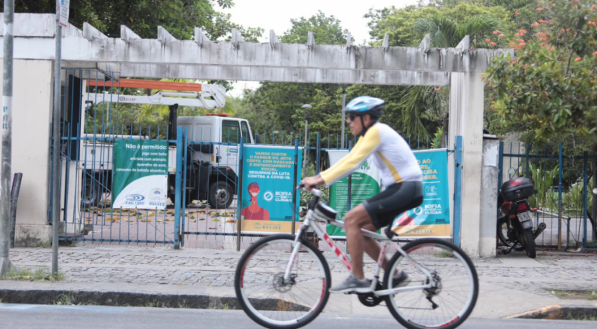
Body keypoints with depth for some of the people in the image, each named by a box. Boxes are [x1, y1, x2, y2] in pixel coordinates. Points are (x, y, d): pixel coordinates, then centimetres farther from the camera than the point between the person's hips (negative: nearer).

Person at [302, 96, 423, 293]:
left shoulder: (376, 131, -14)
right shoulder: (369, 133, 16)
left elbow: (353, 163, -21)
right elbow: (348, 160, 14)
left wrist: (321, 180, -22)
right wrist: (318, 177, 4)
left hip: (406, 189, -10)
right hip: (398, 189, 10)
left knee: (351, 219, -16)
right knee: (361, 231, 8)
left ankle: (357, 279, -14)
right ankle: (396, 275, 15)